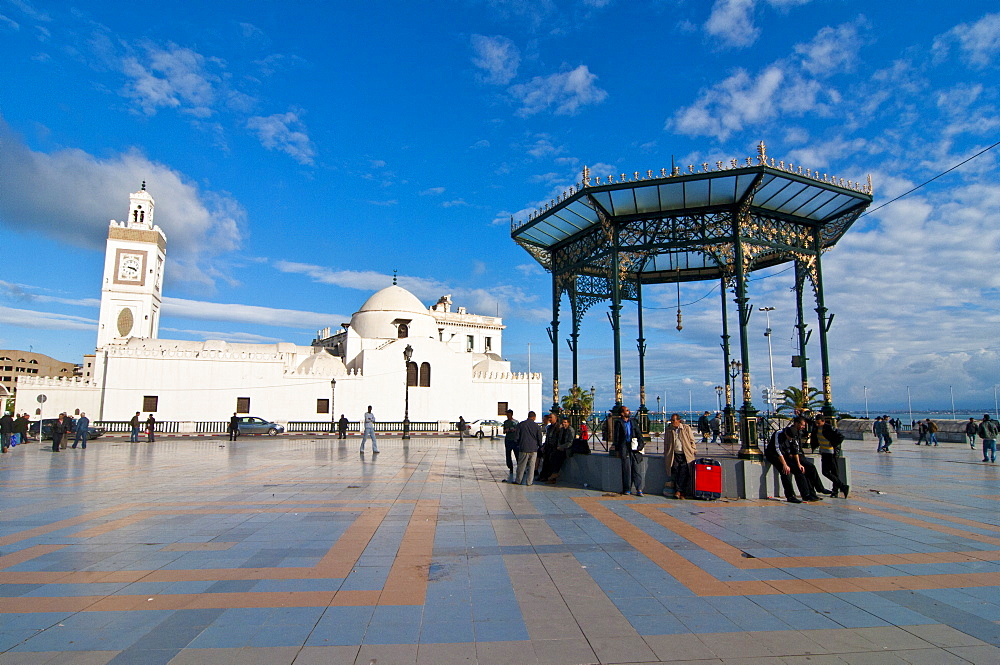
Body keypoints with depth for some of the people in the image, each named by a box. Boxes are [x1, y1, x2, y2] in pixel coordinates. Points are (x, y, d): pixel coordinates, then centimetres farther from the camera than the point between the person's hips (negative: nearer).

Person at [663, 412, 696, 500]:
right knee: (675, 472, -7)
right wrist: (666, 454, 12)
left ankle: (678, 491, -8)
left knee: (683, 473, -11)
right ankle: (681, 492, -1)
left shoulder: (686, 428, 4)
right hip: (674, 455, 2)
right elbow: (666, 443, 15)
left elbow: (692, 440, 10)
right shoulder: (668, 429, 8)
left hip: (686, 455, -2)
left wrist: (694, 451, 7)